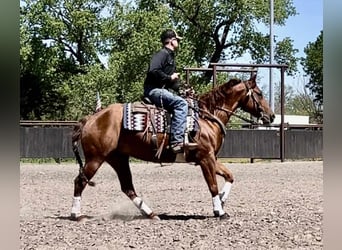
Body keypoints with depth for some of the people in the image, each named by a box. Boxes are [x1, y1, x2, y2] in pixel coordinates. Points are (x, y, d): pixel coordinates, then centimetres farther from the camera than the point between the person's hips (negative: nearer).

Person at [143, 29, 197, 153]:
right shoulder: (162, 54, -7)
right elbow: (153, 71, -24)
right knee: (181, 103, -27)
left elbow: (172, 82, 25)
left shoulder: (170, 56, 24)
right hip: (153, 90, -11)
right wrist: (169, 78, -16)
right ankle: (177, 141, -35)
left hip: (162, 90, 11)